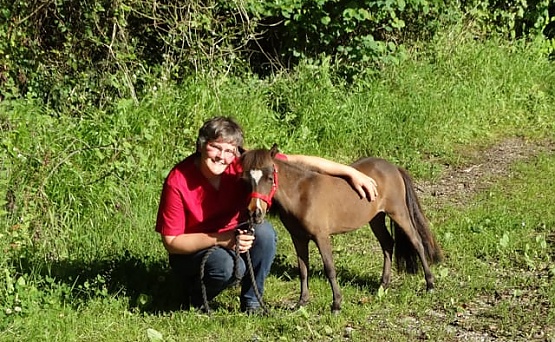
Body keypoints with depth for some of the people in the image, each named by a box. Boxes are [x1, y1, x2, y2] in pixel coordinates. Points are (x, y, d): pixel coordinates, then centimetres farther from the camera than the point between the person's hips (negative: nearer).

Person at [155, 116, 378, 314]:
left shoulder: (243, 164, -17)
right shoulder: (178, 181, -25)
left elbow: (297, 161, -13)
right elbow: (171, 242, -20)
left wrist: (351, 173, -15)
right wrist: (222, 239, -31)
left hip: (233, 240, 4)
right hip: (190, 251, -4)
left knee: (264, 231, -27)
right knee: (225, 264, -36)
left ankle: (251, 300, -6)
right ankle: (197, 297, -2)